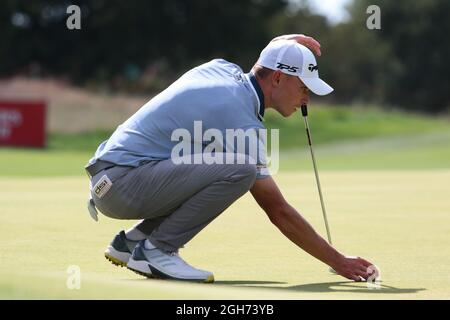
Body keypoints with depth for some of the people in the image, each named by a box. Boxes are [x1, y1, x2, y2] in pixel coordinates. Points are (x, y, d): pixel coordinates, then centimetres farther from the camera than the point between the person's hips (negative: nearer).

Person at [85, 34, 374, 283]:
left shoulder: (223, 68, 9)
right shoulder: (243, 123, -15)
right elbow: (278, 212, -13)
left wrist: (286, 43, 22)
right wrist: (338, 262, -8)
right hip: (122, 182, -10)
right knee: (239, 171, -24)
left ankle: (132, 241, 17)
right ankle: (156, 250, -11)